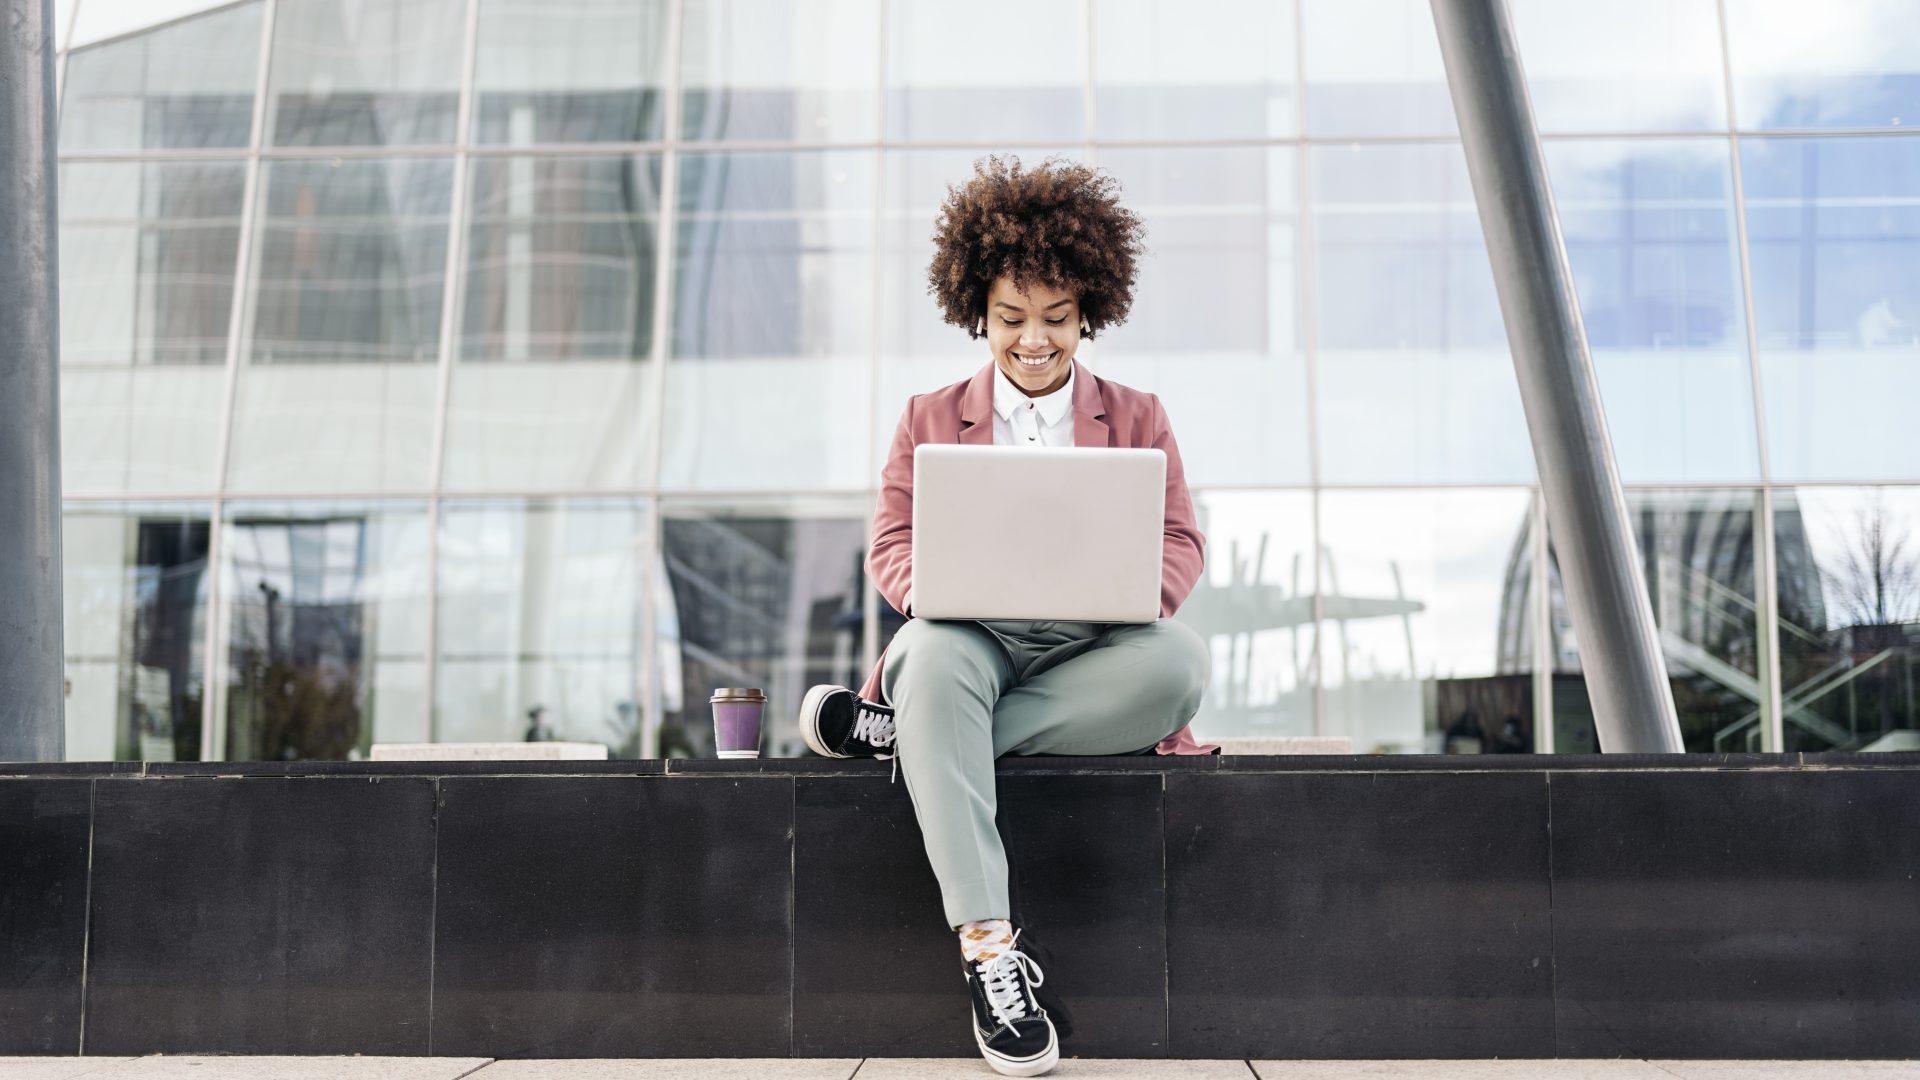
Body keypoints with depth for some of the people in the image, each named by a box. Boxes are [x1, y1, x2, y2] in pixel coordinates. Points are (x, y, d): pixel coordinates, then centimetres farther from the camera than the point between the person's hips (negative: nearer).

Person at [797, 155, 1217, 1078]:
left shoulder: (1136, 419, 17)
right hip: (970, 637, 0)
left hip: (1089, 647, 1)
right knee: (933, 647, -39)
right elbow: (890, 544, 8)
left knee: (1181, 660, -34)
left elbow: (1181, 541, 7)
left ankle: (897, 730, -28)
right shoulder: (930, 421, 17)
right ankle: (988, 944, -41)